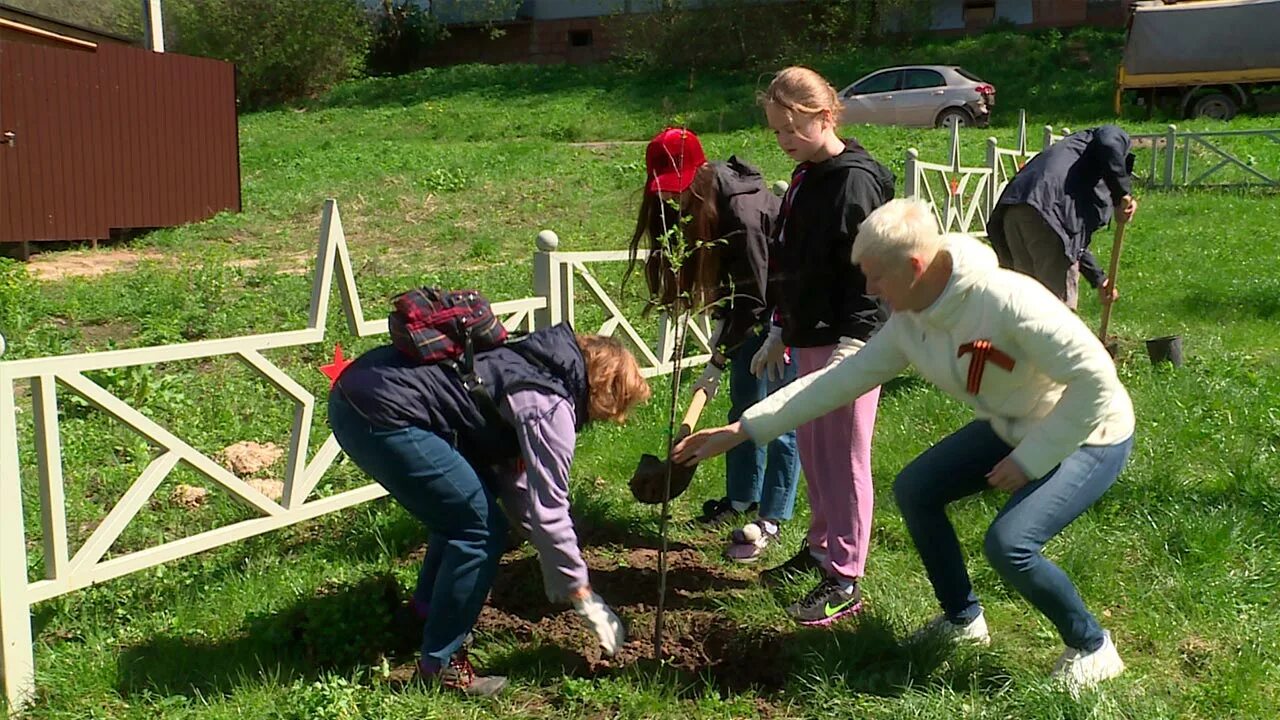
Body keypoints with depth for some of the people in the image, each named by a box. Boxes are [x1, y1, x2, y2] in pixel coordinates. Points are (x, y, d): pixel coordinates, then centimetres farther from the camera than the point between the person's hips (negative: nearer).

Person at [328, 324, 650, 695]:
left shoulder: (530, 368, 19)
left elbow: (513, 481, 24)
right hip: (383, 414, -10)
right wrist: (584, 598, 3)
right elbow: (548, 512, -8)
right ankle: (440, 663, 8)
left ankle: (428, 613, 37)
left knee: (463, 510, 23)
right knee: (480, 531, -3)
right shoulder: (550, 405, -8)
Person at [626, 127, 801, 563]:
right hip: (752, 306, 9)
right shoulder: (694, 209, -7)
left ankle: (770, 519, 4)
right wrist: (721, 324, -11)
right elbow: (726, 280, 3)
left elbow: (753, 297, -30)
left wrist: (718, 361, -27)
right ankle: (741, 498, 28)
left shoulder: (742, 210, -32)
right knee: (743, 407, 14)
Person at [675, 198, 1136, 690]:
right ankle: (962, 619, 24)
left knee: (1009, 543, -24)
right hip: (1010, 428, 8)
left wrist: (1028, 460, -24)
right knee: (915, 488, 6)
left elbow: (1096, 380, -30)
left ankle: (1092, 650, 4)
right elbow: (839, 380, -5)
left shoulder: (1009, 302, -33)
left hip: (1090, 435, -8)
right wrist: (741, 430, -8)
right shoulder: (909, 323, -9)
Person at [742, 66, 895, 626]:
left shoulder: (854, 180, -15)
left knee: (843, 458, -2)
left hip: (846, 342, -9)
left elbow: (867, 273, -20)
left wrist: (852, 345, -24)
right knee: (811, 451, 17)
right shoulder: (804, 179, 14)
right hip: (807, 339, 9)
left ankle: (843, 579, 7)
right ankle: (820, 547, 32)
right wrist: (780, 333, 22)